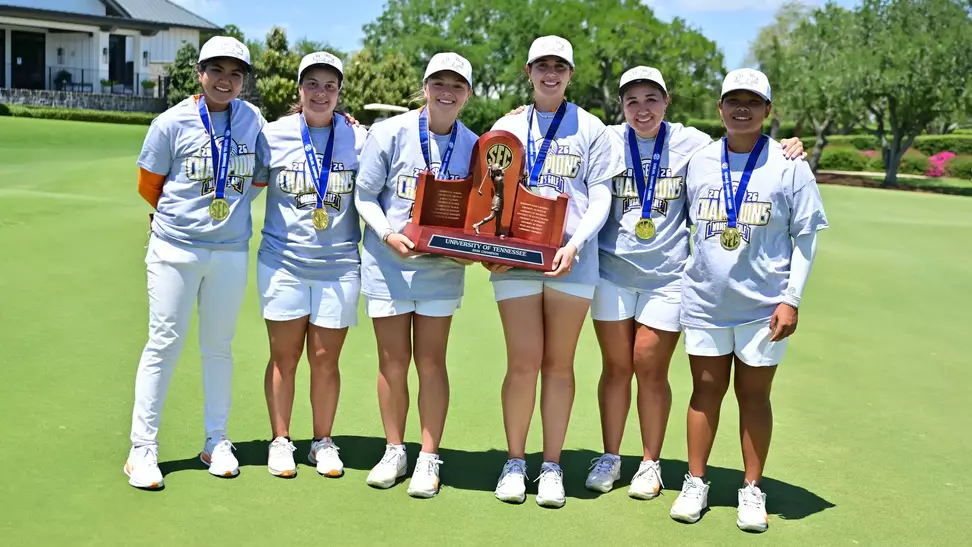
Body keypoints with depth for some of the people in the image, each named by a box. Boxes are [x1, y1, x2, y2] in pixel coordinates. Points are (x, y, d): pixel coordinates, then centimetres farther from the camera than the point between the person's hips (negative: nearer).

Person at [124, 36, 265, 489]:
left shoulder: (252, 120, 3)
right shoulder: (173, 123, -6)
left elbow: (262, 176, 17)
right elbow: (148, 186, 4)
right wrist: (181, 217, 11)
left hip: (231, 252, 3)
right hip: (176, 249, -3)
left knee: (218, 346, 12)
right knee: (164, 344, 0)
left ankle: (216, 442, 23)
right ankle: (142, 448, 8)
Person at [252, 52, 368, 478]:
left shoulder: (358, 139, 2)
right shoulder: (274, 136, 1)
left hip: (339, 264, 0)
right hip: (283, 261, 0)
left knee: (325, 358, 5)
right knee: (284, 356, 5)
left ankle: (323, 442, 22)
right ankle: (280, 441, 20)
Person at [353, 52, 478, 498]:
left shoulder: (474, 146, -1)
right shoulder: (390, 133, -7)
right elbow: (364, 195, -2)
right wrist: (388, 234, -18)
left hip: (442, 266, 1)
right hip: (388, 264, -1)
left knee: (431, 361, 4)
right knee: (393, 361, 7)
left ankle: (429, 458, 15)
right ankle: (394, 452, 23)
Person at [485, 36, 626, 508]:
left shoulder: (591, 129, 8)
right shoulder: (507, 127, 13)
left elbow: (600, 198, 3)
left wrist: (574, 244, -12)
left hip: (571, 261, 0)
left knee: (559, 364, 3)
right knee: (523, 363, -3)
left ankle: (552, 466, 12)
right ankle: (515, 462, 12)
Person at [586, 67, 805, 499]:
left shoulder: (690, 143, 0)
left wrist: (785, 148, -10)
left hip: (666, 276, -1)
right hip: (612, 270, 1)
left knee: (651, 369, 2)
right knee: (616, 367, 7)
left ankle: (650, 463, 19)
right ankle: (609, 458, 23)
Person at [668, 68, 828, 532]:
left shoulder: (788, 165, -3)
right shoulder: (698, 162, 5)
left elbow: (806, 236, -2)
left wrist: (792, 298, -9)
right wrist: (681, 277, 9)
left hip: (763, 306, -2)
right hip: (705, 302, 2)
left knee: (754, 395, 6)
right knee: (706, 391, 9)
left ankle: (752, 491, 20)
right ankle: (695, 484, 22)